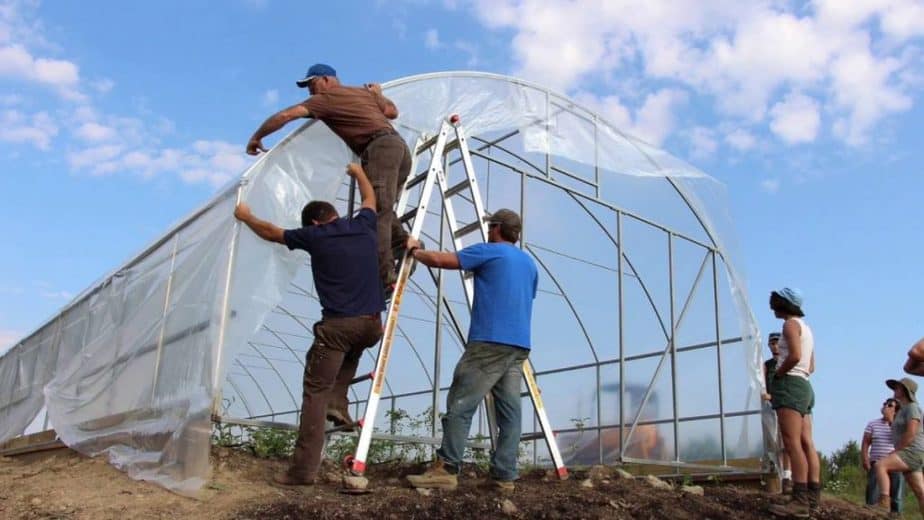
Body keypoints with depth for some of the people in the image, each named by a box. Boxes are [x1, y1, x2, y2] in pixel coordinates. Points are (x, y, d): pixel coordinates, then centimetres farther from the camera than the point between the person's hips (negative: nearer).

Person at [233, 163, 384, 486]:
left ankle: (304, 469, -1)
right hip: (372, 325, 5)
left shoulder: (315, 236, 4)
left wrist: (246, 217, 38)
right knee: (352, 349, 38)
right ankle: (338, 402, 21)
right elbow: (370, 199, 36)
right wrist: (358, 172, 54)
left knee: (316, 393, 1)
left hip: (337, 325, -4)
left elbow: (271, 233, 20)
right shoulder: (363, 226, 13)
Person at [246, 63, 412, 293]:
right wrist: (378, 94, 54)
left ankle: (385, 277, -23)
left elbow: (285, 115, 1)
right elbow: (392, 111, 36)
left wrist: (256, 137, 13)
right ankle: (402, 241, -5)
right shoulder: (365, 91, 27)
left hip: (380, 148, -8)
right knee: (383, 208, 19)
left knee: (376, 213, -14)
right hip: (399, 145, 8)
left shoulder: (325, 98, 8)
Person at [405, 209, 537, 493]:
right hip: (519, 346, 8)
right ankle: (505, 475, 4)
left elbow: (440, 260, -2)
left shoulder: (488, 252, 0)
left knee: (460, 405, -6)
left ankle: (446, 469, -8)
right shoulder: (530, 264, 21)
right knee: (510, 410, 4)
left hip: (489, 343, -7)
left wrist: (414, 249, 15)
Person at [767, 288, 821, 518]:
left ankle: (800, 501, -21)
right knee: (806, 443, 5)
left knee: (792, 443, -16)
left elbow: (794, 356, -22)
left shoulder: (791, 324, -6)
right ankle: (813, 497, 4)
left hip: (790, 385, -10)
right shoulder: (805, 327, 23)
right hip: (804, 387, 10)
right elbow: (811, 367, 27)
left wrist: (777, 374, -10)